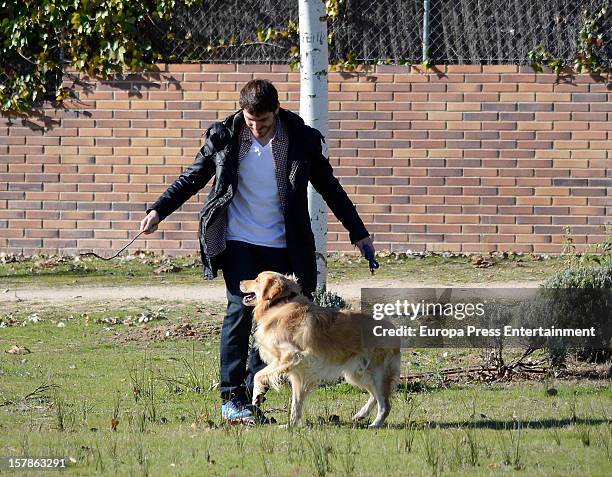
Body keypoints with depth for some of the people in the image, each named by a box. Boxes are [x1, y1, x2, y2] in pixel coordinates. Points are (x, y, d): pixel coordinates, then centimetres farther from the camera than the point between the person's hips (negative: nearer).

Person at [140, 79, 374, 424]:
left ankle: (252, 398, 5)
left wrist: (359, 233, 10)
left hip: (280, 245, 2)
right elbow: (193, 178, 8)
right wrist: (159, 211, -3)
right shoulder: (224, 137, -3)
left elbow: (329, 187, 8)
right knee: (241, 308, -14)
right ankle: (232, 398, -11)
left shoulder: (301, 140, -2)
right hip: (237, 240, -2)